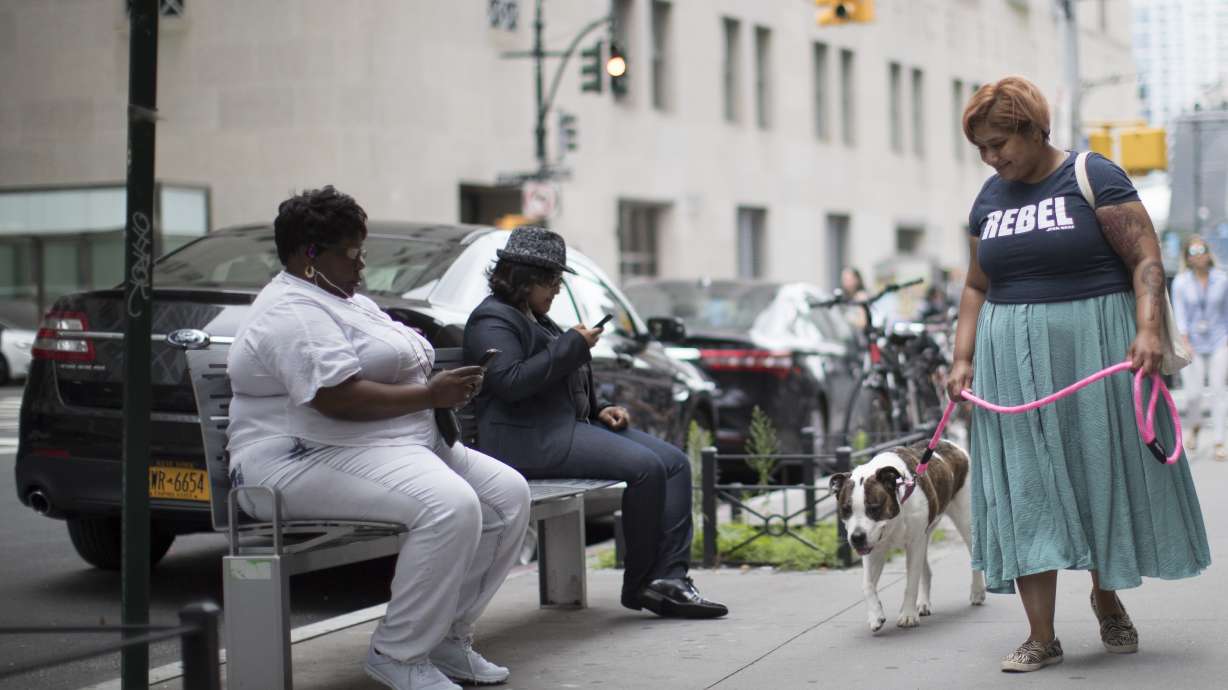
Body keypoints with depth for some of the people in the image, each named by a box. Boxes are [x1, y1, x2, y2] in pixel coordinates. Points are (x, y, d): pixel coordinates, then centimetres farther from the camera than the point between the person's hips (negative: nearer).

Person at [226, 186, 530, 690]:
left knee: (509, 493, -4)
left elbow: (390, 373, 26)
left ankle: (446, 635, 2)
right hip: (310, 460, -11)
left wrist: (448, 386, 4)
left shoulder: (351, 303, 21)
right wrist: (430, 394, -16)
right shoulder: (292, 312, -14)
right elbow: (339, 399, -25)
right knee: (450, 507, -32)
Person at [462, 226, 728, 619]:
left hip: (570, 423, 11)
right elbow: (509, 381, -21)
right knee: (645, 467, -25)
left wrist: (598, 409, 15)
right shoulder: (492, 320, -5)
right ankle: (640, 585, -14)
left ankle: (669, 577, -18)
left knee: (675, 462, -6)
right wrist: (573, 345, -15)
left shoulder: (535, 319, 26)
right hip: (529, 438, -11)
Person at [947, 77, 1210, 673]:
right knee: (1023, 488, -3)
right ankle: (1041, 637, -2)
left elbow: (1146, 259, -10)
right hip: (1014, 363, 4)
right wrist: (964, 358, 4)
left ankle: (1107, 598, 29)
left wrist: (1148, 328, -24)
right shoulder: (990, 199, 12)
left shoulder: (1093, 178, -5)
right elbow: (976, 287, 16)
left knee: (1104, 474, 5)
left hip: (1094, 352, -4)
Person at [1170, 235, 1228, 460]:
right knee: (1194, 393, -4)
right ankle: (1195, 426, 29)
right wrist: (1185, 342, -17)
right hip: (1193, 343, 0)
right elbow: (1179, 314, -7)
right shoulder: (1181, 282, -4)